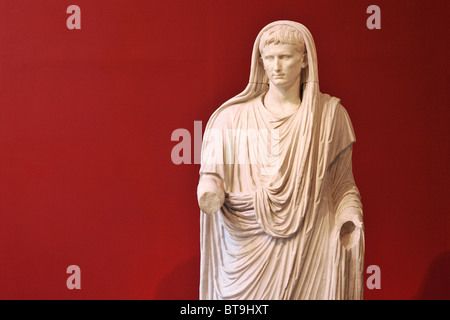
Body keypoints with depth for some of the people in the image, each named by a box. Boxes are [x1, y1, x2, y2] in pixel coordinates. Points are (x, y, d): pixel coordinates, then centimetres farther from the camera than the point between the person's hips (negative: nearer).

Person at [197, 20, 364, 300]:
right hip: (250, 244, 0)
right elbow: (214, 173, 4)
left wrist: (350, 218, -8)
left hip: (309, 247, 0)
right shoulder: (235, 116, 3)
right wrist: (211, 191, -17)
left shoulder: (330, 113, 3)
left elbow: (342, 182, 7)